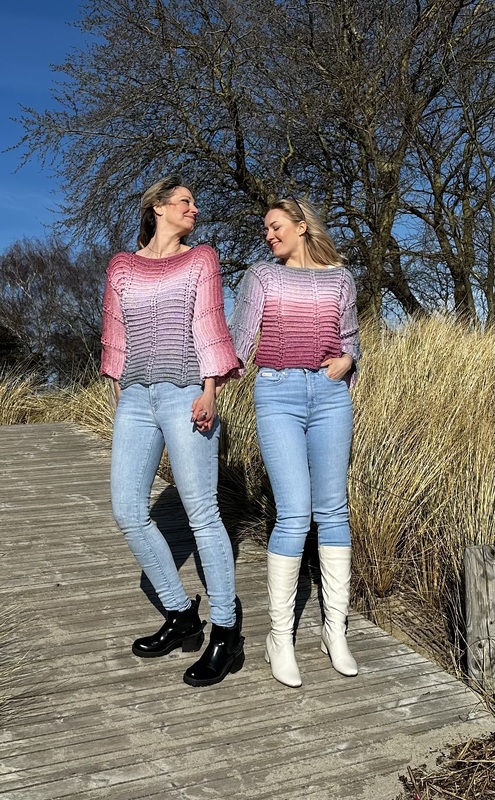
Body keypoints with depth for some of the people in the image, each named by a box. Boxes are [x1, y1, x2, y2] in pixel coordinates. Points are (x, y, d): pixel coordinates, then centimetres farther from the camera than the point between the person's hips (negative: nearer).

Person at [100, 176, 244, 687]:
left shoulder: (201, 259, 12)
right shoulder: (122, 267, 18)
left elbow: (209, 325, 2)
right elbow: (115, 335, 17)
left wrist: (209, 390, -10)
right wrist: (119, 394, 11)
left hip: (185, 394, -3)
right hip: (135, 399, 4)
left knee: (202, 513, -6)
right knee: (128, 512, 0)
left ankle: (226, 636, 4)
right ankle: (181, 617, 17)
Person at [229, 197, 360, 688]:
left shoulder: (339, 277, 14)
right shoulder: (261, 276, 10)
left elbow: (349, 336, 19)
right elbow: (238, 338, 3)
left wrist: (346, 360, -4)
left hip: (331, 395, 2)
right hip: (278, 394, -2)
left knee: (332, 511, 4)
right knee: (294, 516, -9)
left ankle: (335, 629, 16)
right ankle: (280, 637, 5)